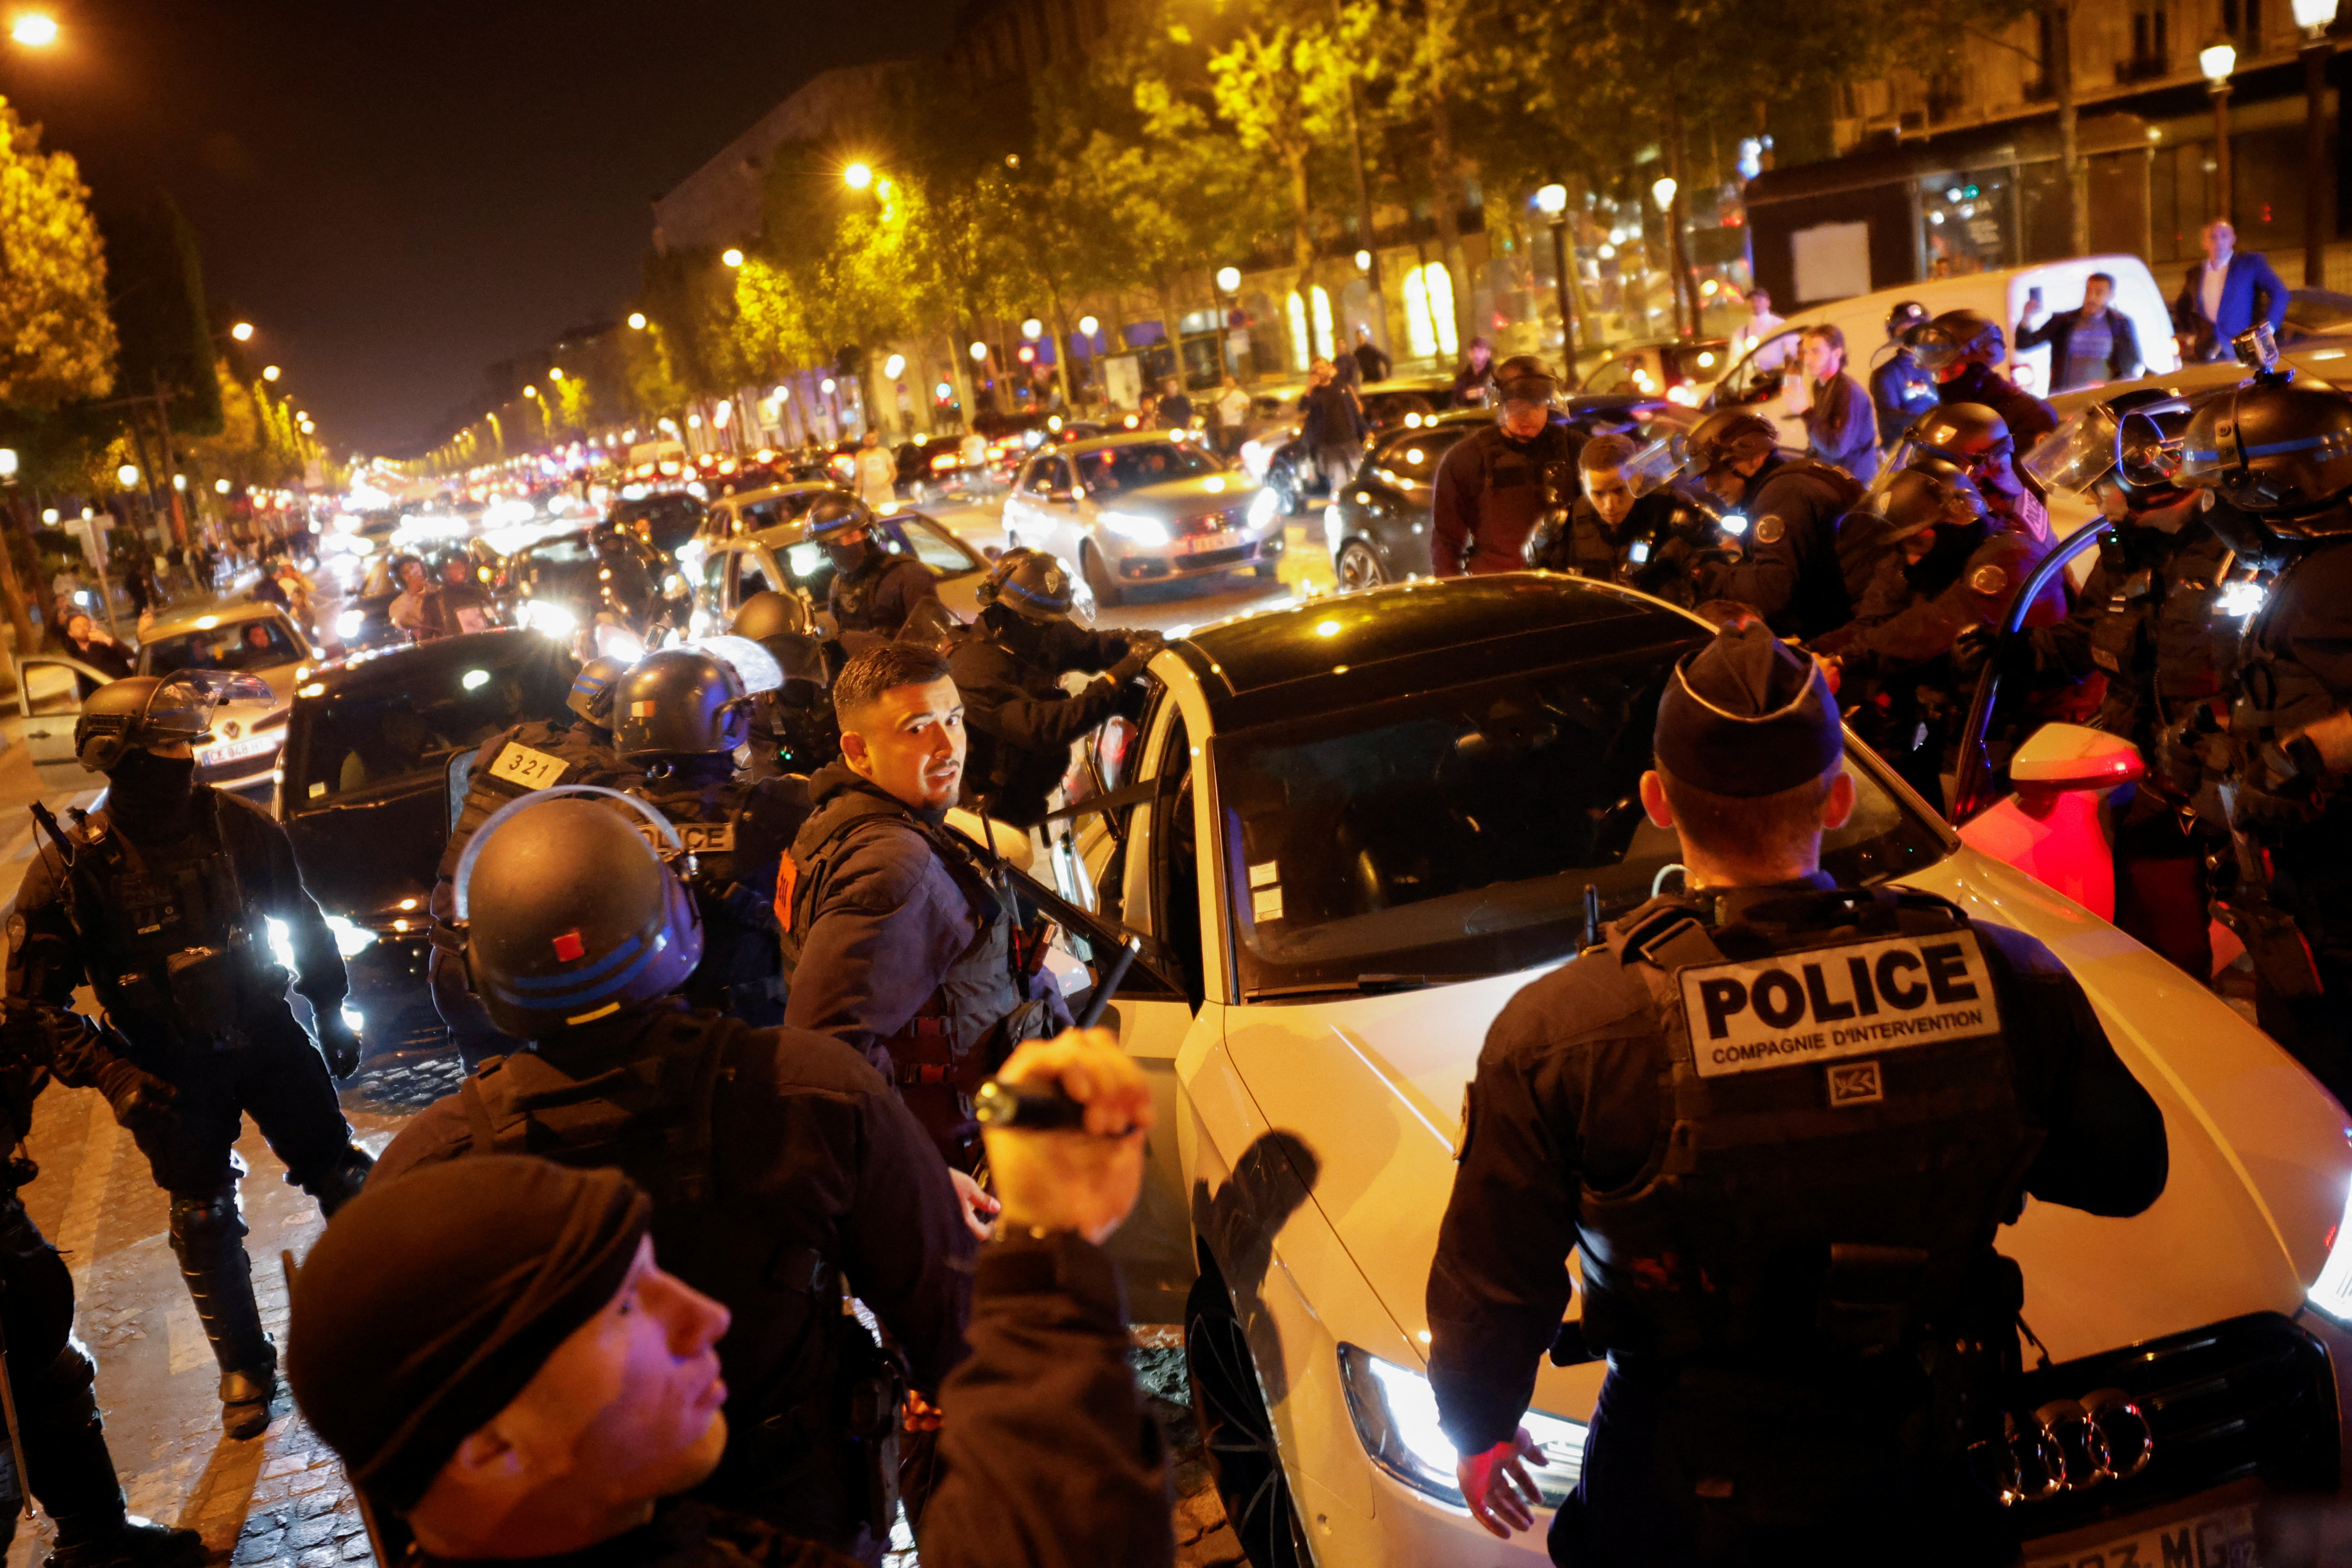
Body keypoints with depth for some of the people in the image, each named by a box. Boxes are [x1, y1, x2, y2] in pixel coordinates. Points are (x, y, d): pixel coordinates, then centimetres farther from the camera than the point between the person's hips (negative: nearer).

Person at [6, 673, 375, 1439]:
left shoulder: (238, 826, -10)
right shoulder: (72, 870, -16)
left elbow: (305, 925, 5)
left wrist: (332, 1016, 11)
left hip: (266, 1034, 1)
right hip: (172, 1069, -1)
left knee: (343, 1176, 7)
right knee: (204, 1223, 10)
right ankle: (243, 1367, 28)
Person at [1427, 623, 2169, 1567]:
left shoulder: (1557, 1035, -22)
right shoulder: (2004, 981, -15)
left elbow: (1490, 1293, -14)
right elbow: (2128, 1173, 1)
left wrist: (1477, 1433, 6)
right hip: (1920, 1488, 2)